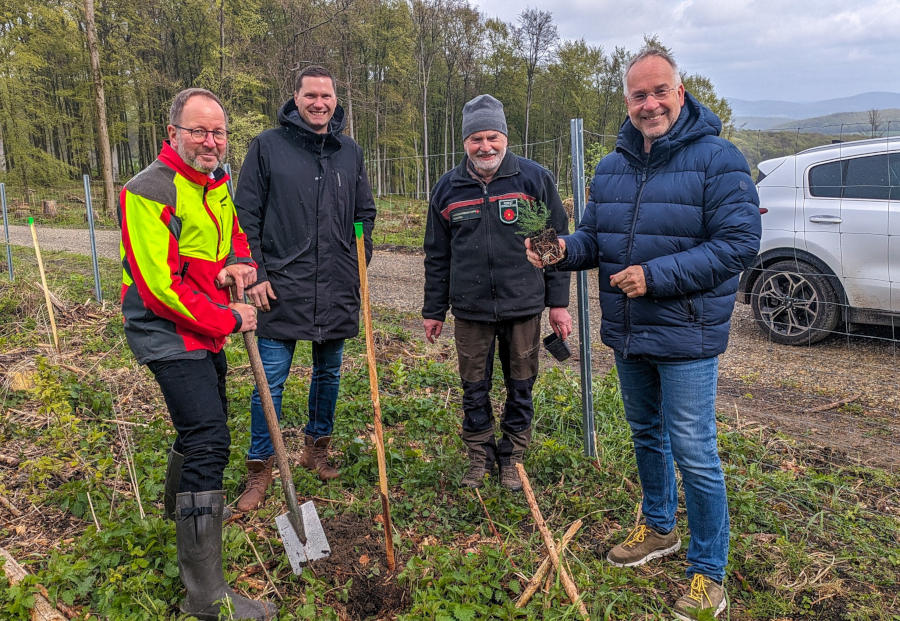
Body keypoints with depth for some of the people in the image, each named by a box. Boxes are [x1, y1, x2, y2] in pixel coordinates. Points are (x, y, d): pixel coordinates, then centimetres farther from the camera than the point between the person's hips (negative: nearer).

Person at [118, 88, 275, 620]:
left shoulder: (219, 182, 8)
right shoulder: (150, 192, -19)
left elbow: (234, 230, 22)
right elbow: (160, 286, -23)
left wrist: (241, 262, -3)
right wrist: (229, 320, -16)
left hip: (207, 330, 9)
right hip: (168, 332, -9)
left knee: (203, 424, 26)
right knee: (209, 442, -15)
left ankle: (180, 506, 55)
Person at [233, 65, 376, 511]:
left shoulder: (350, 152, 9)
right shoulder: (268, 145, -2)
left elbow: (365, 213, 17)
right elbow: (246, 215, -2)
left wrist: (359, 264, 7)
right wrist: (254, 274, -8)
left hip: (337, 290, 4)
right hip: (282, 289, -3)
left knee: (329, 373, 15)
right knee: (270, 380, 0)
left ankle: (316, 447, 35)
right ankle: (260, 469, 15)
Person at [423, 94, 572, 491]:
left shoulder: (535, 178, -1)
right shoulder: (448, 188, 5)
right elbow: (436, 256, 10)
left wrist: (558, 303, -1)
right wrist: (433, 311, 10)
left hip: (523, 308, -1)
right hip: (470, 310, 1)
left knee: (520, 388, 10)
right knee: (474, 390, 10)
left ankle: (512, 458, 29)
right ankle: (479, 456, 29)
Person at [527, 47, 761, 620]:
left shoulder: (717, 159, -12)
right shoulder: (613, 166, 8)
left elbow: (738, 244, -19)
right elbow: (594, 237, 13)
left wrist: (657, 276, -25)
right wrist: (565, 250, -10)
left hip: (686, 336, -7)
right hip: (628, 335, 7)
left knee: (694, 453, -1)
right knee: (646, 434, 21)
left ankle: (709, 571, 19)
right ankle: (660, 529, 42)